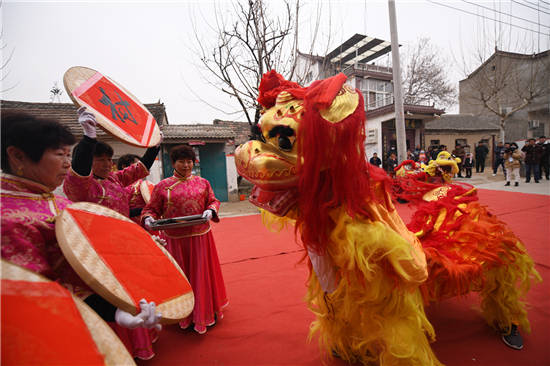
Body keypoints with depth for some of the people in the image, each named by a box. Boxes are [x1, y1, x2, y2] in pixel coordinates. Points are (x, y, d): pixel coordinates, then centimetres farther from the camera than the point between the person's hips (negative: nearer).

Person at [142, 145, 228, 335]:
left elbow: (214, 201, 8)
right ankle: (183, 315, 30)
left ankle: (204, 311, 32)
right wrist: (148, 218, -18)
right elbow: (152, 208, 3)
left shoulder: (202, 183, 5)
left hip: (200, 237, 1)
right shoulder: (162, 186, 1)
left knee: (202, 274, 12)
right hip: (175, 239, -1)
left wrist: (210, 210, -13)